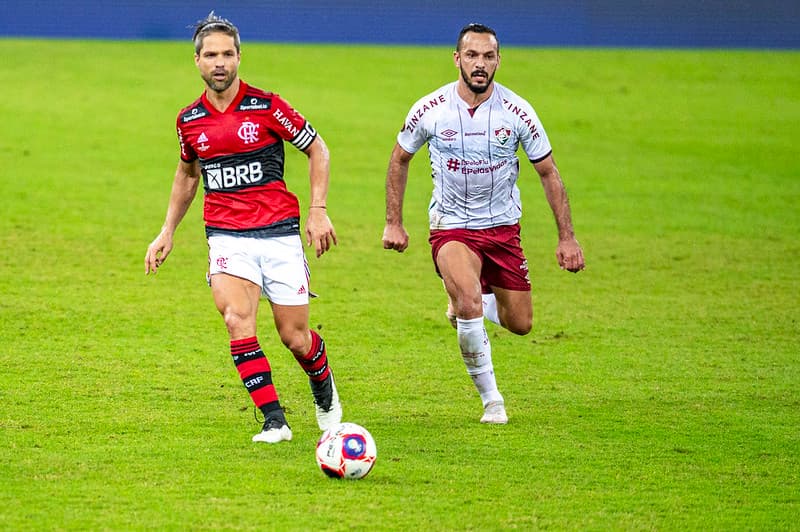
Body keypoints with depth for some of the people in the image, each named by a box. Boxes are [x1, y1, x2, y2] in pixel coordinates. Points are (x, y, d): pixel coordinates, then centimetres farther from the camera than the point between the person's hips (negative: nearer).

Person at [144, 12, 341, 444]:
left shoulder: (266, 107, -6)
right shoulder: (189, 120, 5)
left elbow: (317, 150, 4)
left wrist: (318, 211, -4)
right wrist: (167, 232, 21)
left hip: (279, 234, -2)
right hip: (226, 238, 2)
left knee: (294, 337, 3)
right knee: (237, 319, -24)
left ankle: (324, 391, 38)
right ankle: (274, 421, -20)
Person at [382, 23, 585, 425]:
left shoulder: (516, 112, -11)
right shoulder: (430, 110, -12)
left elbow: (548, 173, 0)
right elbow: (400, 160, 7)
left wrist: (567, 237, -3)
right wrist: (393, 223, 5)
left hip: (502, 225, 2)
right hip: (451, 227, -2)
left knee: (520, 324, 6)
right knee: (469, 304, -28)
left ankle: (466, 301, 39)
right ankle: (491, 399, -12)